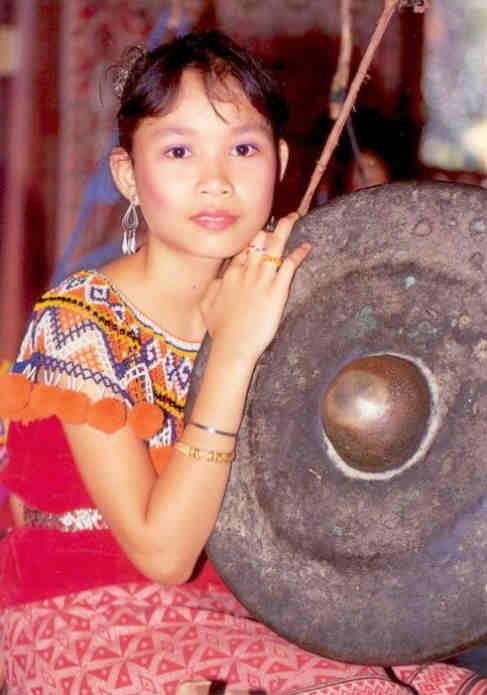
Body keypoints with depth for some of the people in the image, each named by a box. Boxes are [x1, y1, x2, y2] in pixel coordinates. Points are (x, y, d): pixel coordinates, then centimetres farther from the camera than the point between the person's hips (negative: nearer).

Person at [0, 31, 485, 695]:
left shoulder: (260, 299, 2)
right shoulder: (78, 321, -16)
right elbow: (164, 552, -22)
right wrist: (233, 351, -25)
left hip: (230, 608, 6)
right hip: (93, 631, -6)